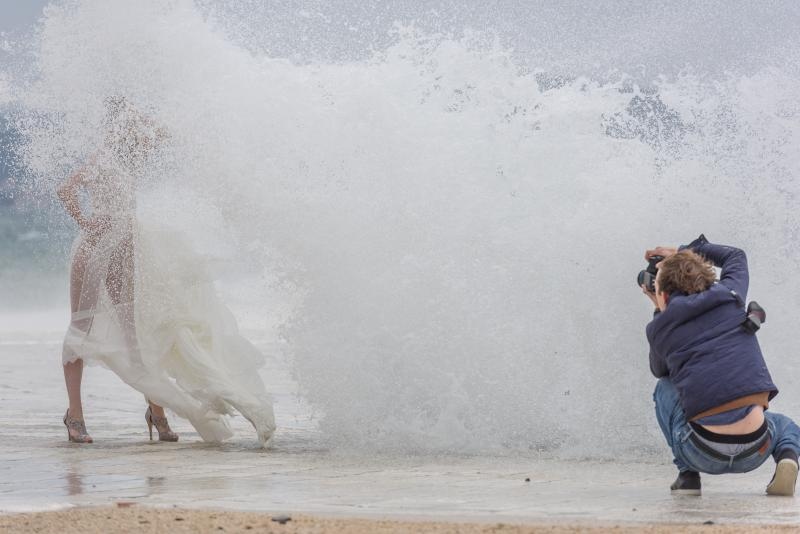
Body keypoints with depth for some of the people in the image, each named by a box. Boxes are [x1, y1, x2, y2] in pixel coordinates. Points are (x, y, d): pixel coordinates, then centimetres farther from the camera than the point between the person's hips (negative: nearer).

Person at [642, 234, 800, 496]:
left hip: (703, 454, -2)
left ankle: (687, 474, 15)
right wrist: (685, 252, 43)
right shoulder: (730, 298, 11)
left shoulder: (658, 328, 6)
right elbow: (736, 256, 36)